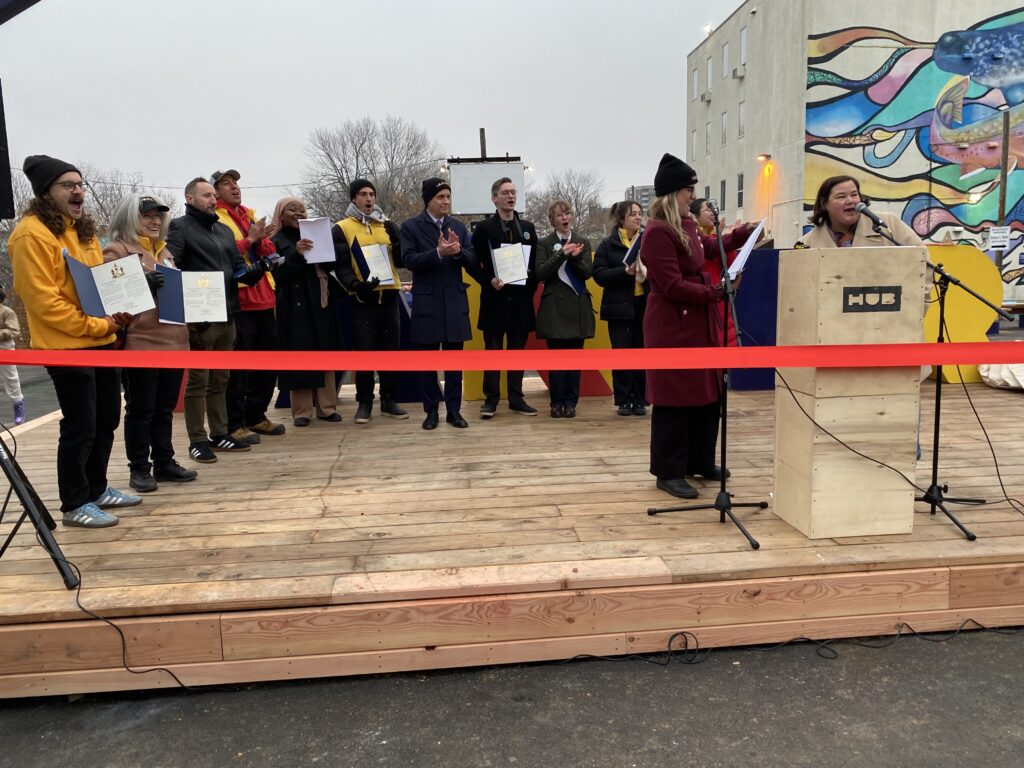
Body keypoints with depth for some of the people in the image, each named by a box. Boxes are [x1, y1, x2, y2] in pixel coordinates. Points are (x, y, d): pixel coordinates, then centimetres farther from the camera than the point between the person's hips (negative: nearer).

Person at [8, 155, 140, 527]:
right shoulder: (32, 234, -14)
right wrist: (95, 325, -20)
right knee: (80, 427, -2)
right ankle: (74, 505, 12)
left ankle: (97, 489, 31)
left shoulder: (82, 228, 14)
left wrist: (113, 313, 2)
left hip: (101, 342, 9)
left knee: (106, 420, 16)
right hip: (66, 347, -9)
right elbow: (42, 300, -19)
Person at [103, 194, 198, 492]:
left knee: (165, 407, 13)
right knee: (141, 409, 0)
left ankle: (164, 463, 21)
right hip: (140, 342, -7)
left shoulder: (163, 250, 20)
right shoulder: (117, 250, -3)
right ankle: (139, 469, 9)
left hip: (173, 339, 7)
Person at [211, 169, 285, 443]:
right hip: (237, 301, -8)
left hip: (263, 299, 8)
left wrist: (263, 240, -5)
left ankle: (256, 416, 25)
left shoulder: (250, 215, 20)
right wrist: (249, 239, -17)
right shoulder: (215, 218, -2)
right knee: (237, 366, -5)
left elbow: (268, 253, 15)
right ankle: (234, 424, 3)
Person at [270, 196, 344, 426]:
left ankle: (326, 407, 10)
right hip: (294, 307, -4)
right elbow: (278, 273, -10)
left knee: (324, 354, 4)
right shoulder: (276, 242, 3)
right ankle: (301, 410, 0)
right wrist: (296, 254, -23)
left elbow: (334, 263, 6)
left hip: (320, 303, 4)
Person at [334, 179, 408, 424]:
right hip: (363, 298, -3)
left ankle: (389, 400, 17)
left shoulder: (387, 225, 11)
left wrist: (395, 239, -10)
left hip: (389, 295, 3)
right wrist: (355, 284, -22)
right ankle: (364, 402, 11)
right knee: (364, 351, 0)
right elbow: (341, 265, -3)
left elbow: (401, 261, 9)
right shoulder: (342, 228, 2)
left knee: (391, 349, 7)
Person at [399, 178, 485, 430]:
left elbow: (472, 262, 3)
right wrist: (438, 252, -24)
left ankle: (454, 410, 15)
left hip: (455, 302, 3)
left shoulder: (459, 227, 9)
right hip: (426, 303, -2)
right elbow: (410, 261, -11)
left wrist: (458, 252, -17)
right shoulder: (410, 227, -1)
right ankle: (431, 411, 15)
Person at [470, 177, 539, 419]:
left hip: (521, 299, 3)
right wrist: (489, 281, -16)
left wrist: (531, 287, 0)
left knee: (517, 351, 7)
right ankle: (491, 399, 8)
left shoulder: (527, 227, 12)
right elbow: (474, 263, -2)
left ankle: (516, 399, 14)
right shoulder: (484, 228, 1)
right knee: (493, 351, 1)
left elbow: (535, 262, 12)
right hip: (494, 299, -3)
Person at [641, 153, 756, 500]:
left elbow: (711, 247, 33)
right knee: (674, 398, -3)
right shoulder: (657, 232, -18)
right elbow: (673, 286, -22)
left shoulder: (687, 225, 12)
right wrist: (716, 292, -19)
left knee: (706, 392, 15)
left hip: (699, 321, 10)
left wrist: (744, 232, 27)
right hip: (672, 325, -10)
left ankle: (700, 462, 28)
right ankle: (669, 472, 9)